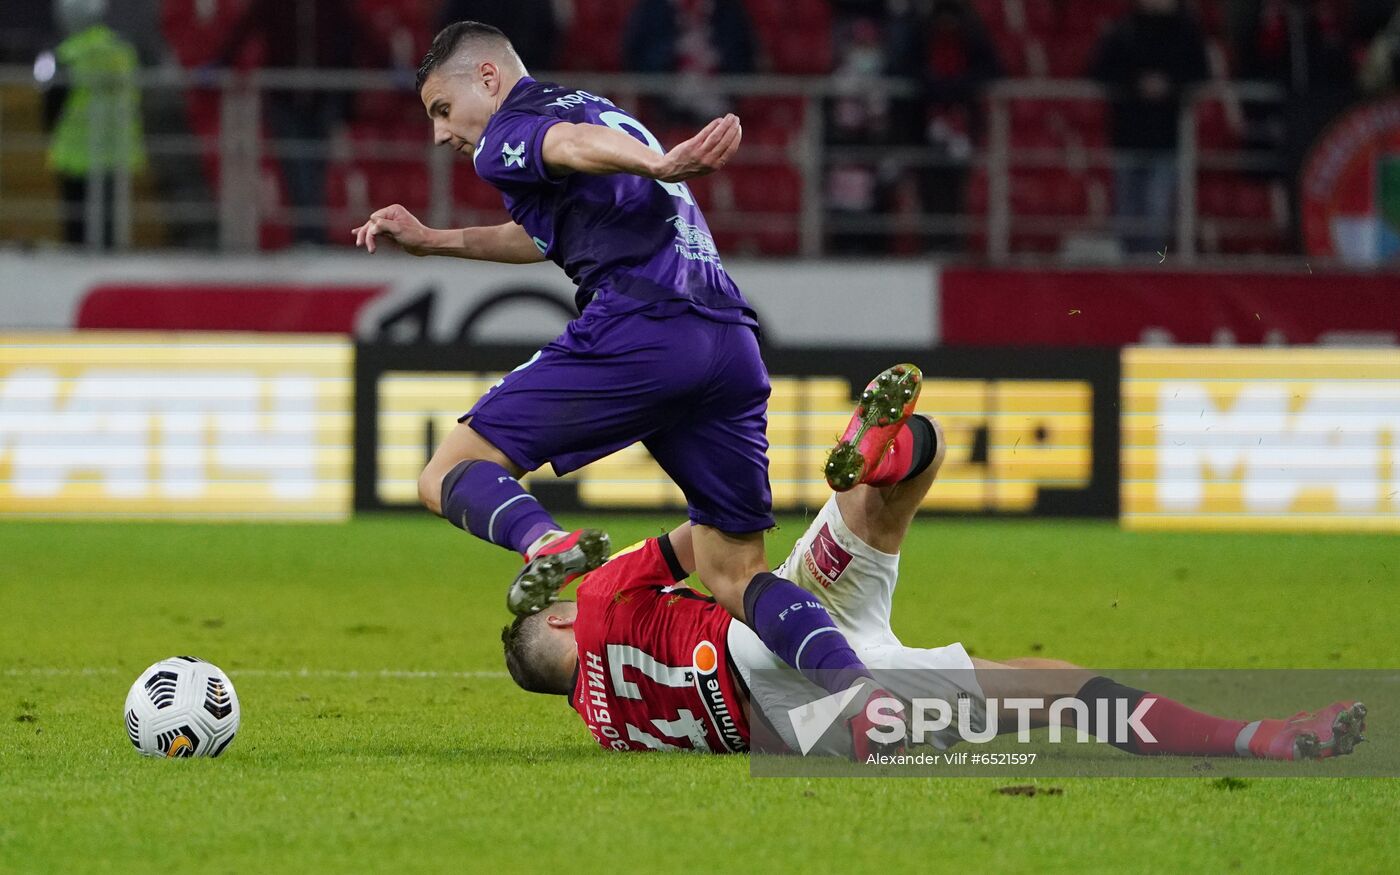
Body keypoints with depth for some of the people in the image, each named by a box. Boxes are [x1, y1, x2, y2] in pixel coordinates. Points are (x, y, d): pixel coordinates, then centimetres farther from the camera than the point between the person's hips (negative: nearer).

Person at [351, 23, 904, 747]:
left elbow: (575, 144, -18)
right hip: (732, 343, 7)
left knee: (451, 477, 2)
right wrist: (435, 241, 50)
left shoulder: (506, 138, 6)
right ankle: (861, 692, -13)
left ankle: (543, 543, -31)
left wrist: (660, 166, -38)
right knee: (736, 577, 11)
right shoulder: (598, 108, 32)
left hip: (634, 330, -7)